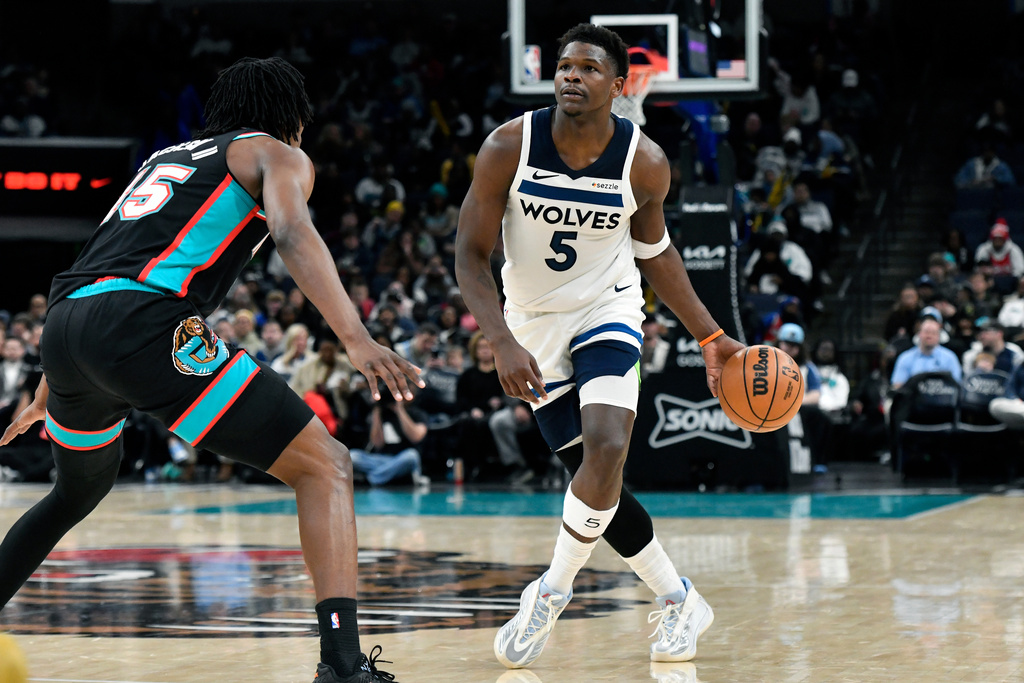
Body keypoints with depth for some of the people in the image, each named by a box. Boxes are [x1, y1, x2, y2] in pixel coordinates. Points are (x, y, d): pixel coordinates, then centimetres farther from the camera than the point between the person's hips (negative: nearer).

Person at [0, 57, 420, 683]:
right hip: (139, 325, -7)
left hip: (63, 325, 8)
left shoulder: (167, 157, 36)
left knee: (83, 485, 36)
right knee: (325, 466, -4)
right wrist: (357, 340, -22)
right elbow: (293, 235, -9)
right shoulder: (278, 155, 15)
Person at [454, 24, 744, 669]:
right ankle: (679, 601, 20)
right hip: (534, 322, 1)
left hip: (607, 309, -1)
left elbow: (654, 250, 4)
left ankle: (552, 592, -5)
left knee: (607, 448, -25)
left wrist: (711, 336, 3)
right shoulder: (509, 147, -19)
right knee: (595, 474, 1)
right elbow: (471, 253, -14)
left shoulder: (645, 162, -15)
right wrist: (503, 342, -26)